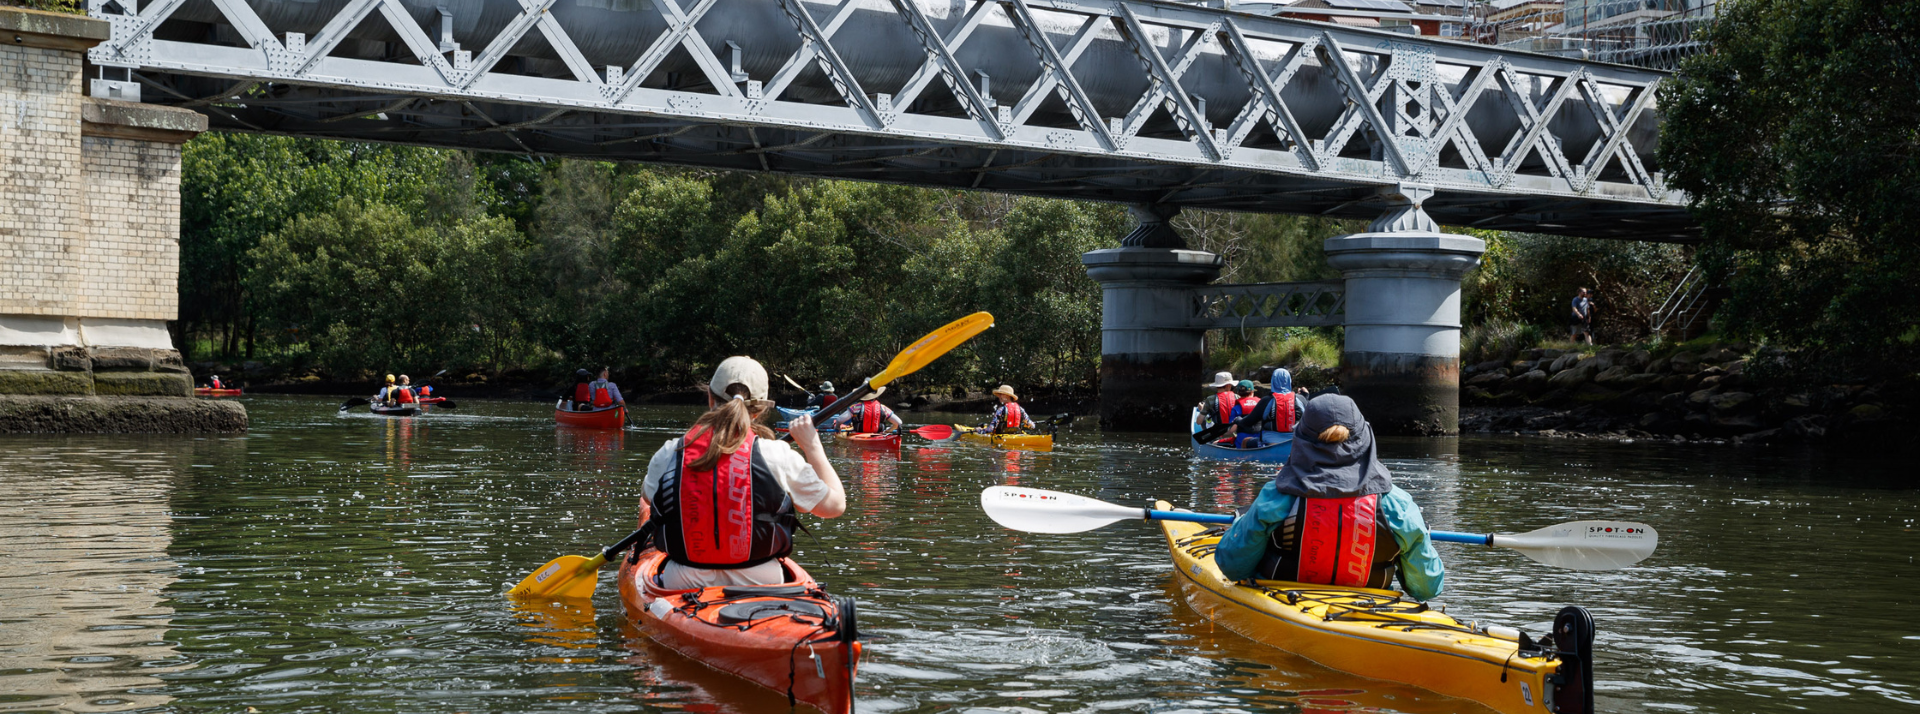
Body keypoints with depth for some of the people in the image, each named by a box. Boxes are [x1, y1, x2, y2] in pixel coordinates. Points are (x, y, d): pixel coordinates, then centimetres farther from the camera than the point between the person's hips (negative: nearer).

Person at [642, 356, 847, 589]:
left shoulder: (669, 455, -5)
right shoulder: (778, 457, -10)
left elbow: (647, 498, 18)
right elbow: (836, 504, 0)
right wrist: (811, 444, 11)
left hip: (684, 588, 1)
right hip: (758, 586, -1)